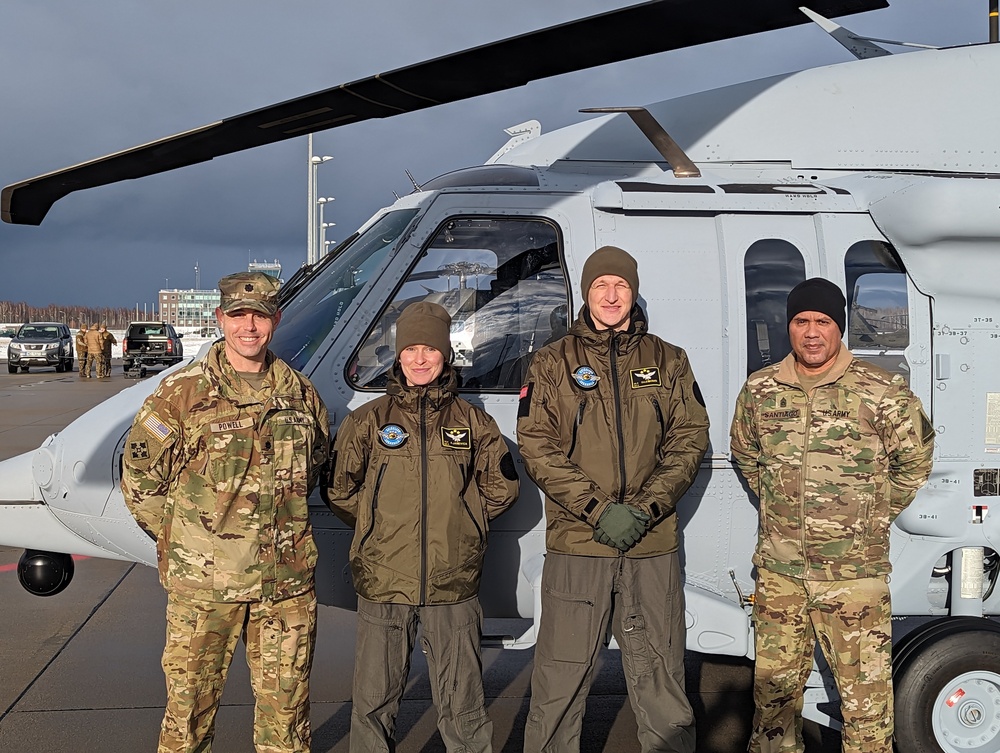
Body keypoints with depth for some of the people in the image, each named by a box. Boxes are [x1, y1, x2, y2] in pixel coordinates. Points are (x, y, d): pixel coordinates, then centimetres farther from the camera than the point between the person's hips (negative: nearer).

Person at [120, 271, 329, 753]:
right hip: (202, 583, -3)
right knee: (190, 701, 6)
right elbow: (139, 477, 0)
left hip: (286, 584, 3)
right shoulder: (182, 395, -4)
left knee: (286, 704, 11)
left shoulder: (300, 395, 7)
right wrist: (185, 538, 0)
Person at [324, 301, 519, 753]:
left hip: (453, 587, 0)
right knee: (373, 702, 7)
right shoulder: (368, 421, 4)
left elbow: (502, 487, 13)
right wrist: (379, 529, 6)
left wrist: (460, 523, 8)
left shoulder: (471, 422, 7)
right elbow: (339, 490, 9)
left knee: (462, 706, 8)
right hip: (382, 584, 0)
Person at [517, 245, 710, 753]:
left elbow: (689, 441, 6)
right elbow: (537, 449, -3)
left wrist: (646, 509, -9)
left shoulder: (668, 363, 11)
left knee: (662, 682, 8)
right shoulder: (552, 364, 5)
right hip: (575, 545, -1)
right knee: (559, 683, 1)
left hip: (653, 547, 2)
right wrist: (599, 510, -13)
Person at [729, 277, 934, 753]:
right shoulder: (759, 390, 4)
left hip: (854, 572, -3)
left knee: (865, 689, 2)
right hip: (778, 569, 4)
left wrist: (874, 518, 4)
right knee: (774, 684, 14)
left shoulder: (880, 393, -7)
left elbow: (915, 459, 5)